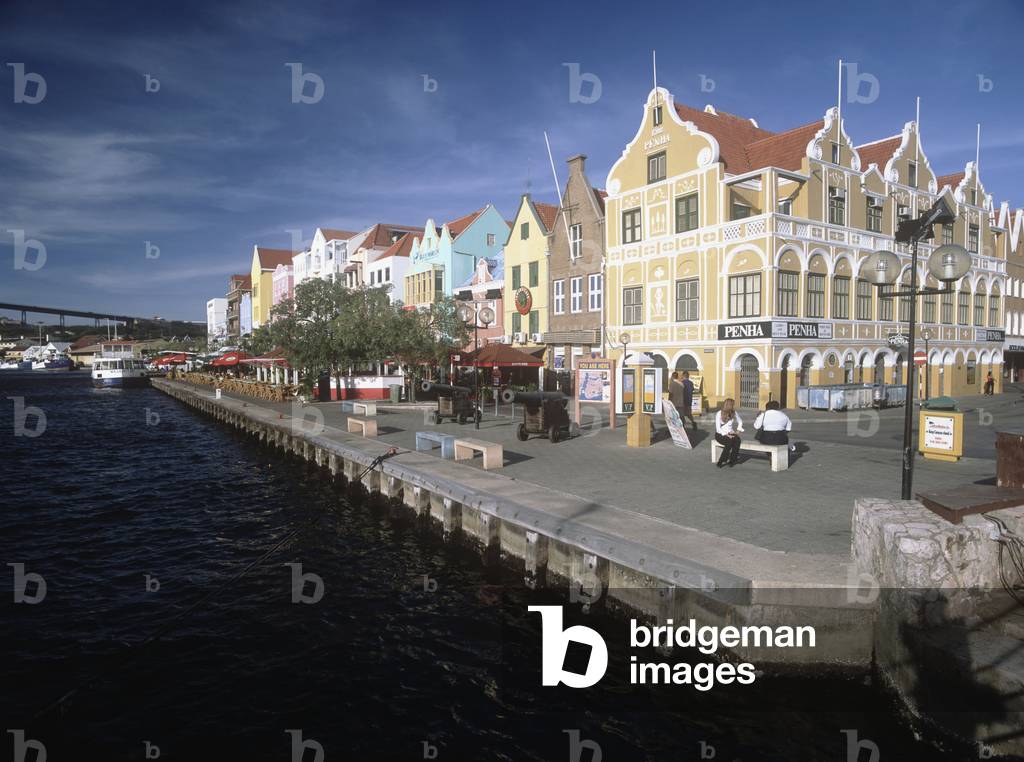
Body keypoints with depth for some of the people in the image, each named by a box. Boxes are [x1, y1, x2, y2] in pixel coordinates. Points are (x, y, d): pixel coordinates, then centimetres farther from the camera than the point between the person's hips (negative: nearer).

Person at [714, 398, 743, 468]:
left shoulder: (734, 413, 5)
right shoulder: (719, 414, -9)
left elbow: (740, 422, 21)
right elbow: (718, 428, -13)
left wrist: (738, 430, 2)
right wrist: (726, 435, -25)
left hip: (730, 433, 4)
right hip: (720, 434, -4)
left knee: (737, 440, -31)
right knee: (730, 442, -36)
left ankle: (732, 461, -24)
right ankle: (721, 461, -25)